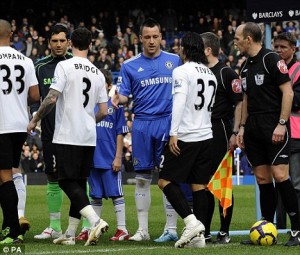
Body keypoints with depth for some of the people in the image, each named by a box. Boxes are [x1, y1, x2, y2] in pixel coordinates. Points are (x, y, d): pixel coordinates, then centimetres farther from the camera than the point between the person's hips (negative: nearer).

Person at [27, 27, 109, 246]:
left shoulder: (65, 66, -8)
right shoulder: (98, 73, 10)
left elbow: (52, 98, -15)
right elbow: (104, 112, 10)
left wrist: (35, 120, -1)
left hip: (67, 135, -6)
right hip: (89, 137, 6)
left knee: (68, 181, -5)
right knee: (79, 183, 11)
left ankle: (95, 220, -23)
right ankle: (70, 233, 13)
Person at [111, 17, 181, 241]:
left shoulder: (174, 60, 7)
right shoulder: (130, 66, 7)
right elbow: (124, 94, 4)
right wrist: (118, 99, -18)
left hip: (168, 123, -1)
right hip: (142, 124, 1)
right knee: (142, 178, 3)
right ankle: (143, 229, 8)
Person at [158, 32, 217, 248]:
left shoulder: (182, 71, -7)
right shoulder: (211, 74, 15)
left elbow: (179, 101, -18)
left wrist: (174, 133, -21)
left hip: (185, 138, -7)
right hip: (206, 136, 7)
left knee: (166, 181, -1)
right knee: (199, 186, 7)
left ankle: (192, 221, -14)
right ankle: (199, 235, 2)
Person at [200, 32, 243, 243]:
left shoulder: (226, 73, -7)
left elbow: (239, 103, -10)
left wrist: (235, 133, -16)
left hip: (220, 132, -7)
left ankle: (225, 232, 2)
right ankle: (204, 231, 13)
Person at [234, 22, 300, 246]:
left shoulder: (272, 59, -8)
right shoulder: (246, 66, 16)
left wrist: (281, 124, -17)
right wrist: (242, 127, 15)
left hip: (274, 127, -8)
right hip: (254, 128, 8)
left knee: (280, 175, -13)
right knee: (262, 178, 6)